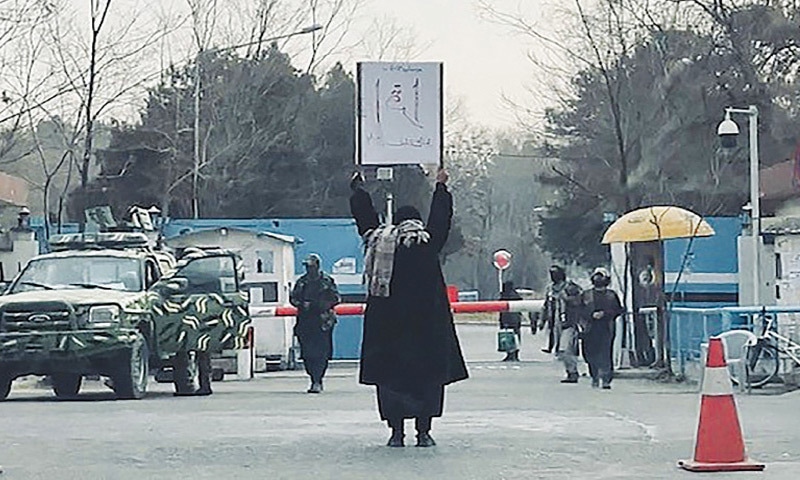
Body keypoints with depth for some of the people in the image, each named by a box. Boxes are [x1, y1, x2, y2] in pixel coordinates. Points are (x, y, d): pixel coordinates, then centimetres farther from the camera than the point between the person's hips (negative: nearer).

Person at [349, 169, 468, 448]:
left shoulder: (378, 241, 3)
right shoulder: (429, 243, -1)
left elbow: (365, 216, 19)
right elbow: (441, 219, 14)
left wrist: (357, 188, 36)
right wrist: (441, 188, 29)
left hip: (386, 326, 2)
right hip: (426, 327, -2)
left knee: (390, 376, 7)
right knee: (427, 376, 4)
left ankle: (396, 432, 5)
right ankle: (423, 432, 2)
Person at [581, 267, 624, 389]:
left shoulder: (611, 295, 10)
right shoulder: (587, 295, 13)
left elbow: (618, 310, 5)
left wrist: (604, 314, -9)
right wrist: (592, 315, -11)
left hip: (607, 329, -1)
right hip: (591, 329, 1)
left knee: (606, 354, -11)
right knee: (590, 354, 0)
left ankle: (606, 379, -8)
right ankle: (595, 376, 19)